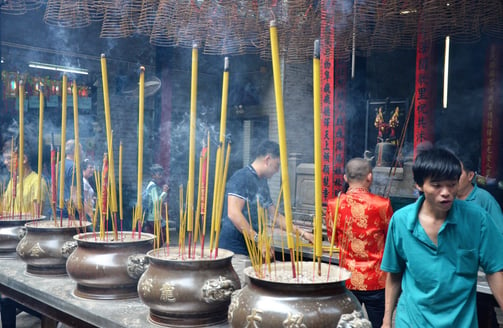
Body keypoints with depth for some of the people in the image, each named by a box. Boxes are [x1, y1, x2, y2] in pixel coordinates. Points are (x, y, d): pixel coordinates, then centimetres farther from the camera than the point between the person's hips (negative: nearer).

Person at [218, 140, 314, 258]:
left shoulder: (263, 182, 17)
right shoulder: (242, 177, -11)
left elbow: (275, 215, 24)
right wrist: (258, 240, -23)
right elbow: (233, 213, -21)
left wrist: (302, 233, 21)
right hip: (234, 248, -8)